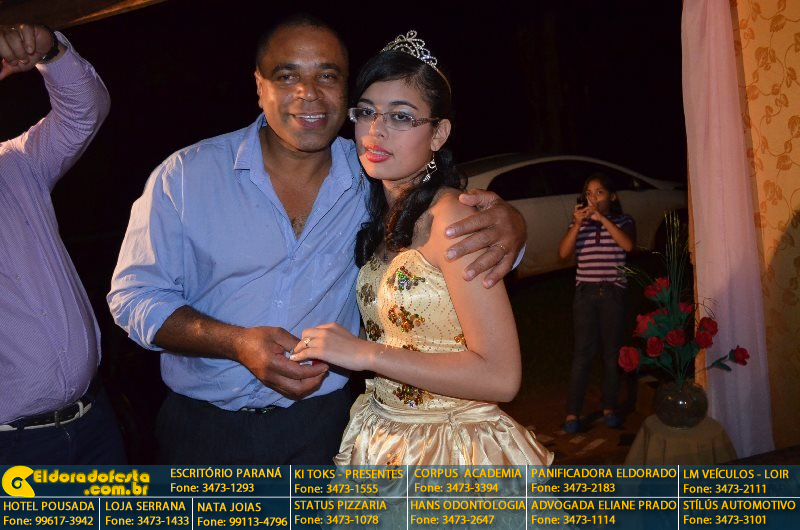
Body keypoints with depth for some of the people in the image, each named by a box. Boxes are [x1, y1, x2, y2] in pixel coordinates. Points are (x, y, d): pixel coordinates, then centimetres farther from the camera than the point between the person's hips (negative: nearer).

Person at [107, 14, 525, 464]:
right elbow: (134, 296, -7)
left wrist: (508, 225, -23)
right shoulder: (187, 175, -9)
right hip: (201, 428, 0)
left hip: (322, 423, 1)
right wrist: (237, 343, -25)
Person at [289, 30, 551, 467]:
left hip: (451, 451, -7)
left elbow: (500, 376, -26)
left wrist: (365, 353, -24)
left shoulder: (451, 215, -21)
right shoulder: (381, 217, 2)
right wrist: (327, 351, -3)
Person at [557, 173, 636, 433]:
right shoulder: (578, 223, 10)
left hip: (614, 292, 0)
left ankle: (609, 408, 17)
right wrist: (577, 224, -13)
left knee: (612, 352, 4)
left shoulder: (623, 221, 6)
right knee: (583, 353, -4)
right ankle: (572, 414, -4)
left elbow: (628, 245, -15)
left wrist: (602, 219, -18)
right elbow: (563, 253, -3)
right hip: (585, 292, 0)